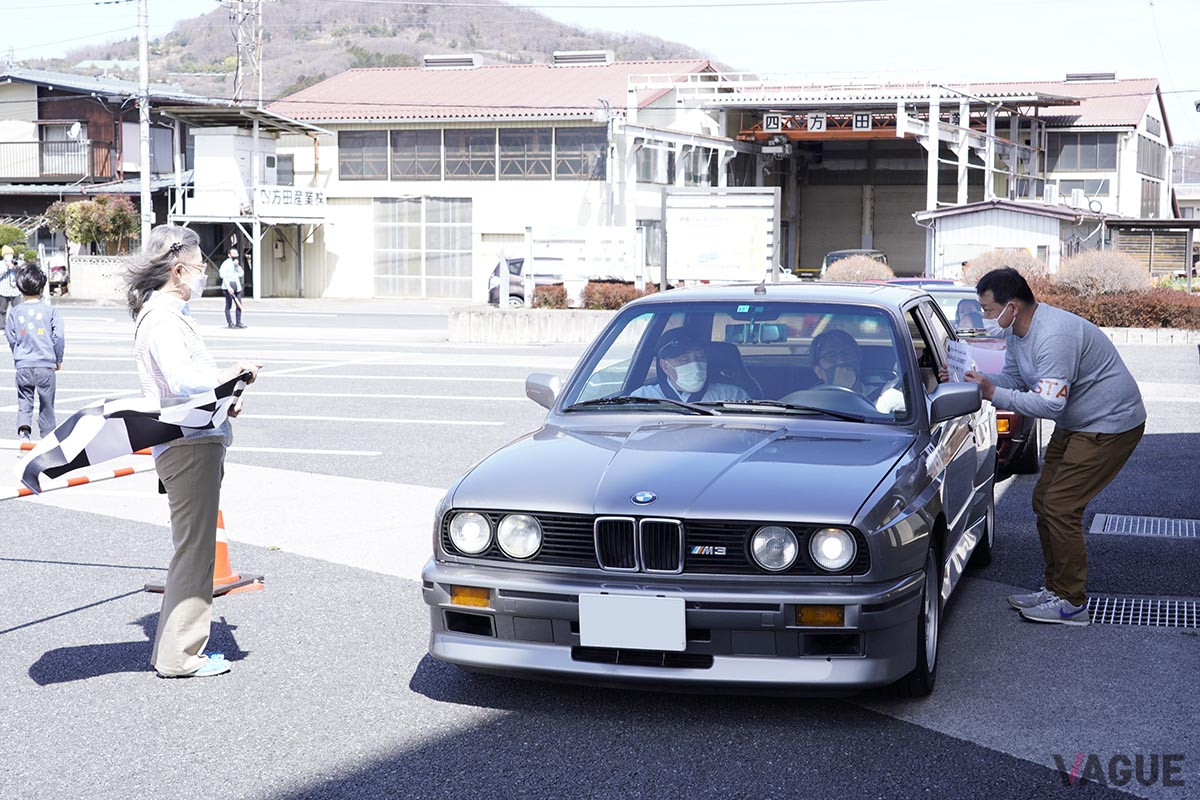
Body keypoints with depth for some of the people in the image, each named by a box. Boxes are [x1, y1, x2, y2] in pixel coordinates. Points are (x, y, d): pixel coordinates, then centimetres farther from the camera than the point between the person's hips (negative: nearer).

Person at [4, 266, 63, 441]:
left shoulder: (15, 312, 1)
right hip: (46, 364, -1)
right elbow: (59, 336, -6)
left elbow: (11, 339, 5)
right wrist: (58, 360, 7)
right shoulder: (50, 310, -6)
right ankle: (48, 438, 14)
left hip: (23, 366, 1)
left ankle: (23, 430, -15)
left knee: (24, 402, 8)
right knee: (46, 404, 9)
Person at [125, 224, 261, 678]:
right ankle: (179, 656, 1)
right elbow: (183, 381, -24)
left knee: (191, 549, 16)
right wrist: (231, 375, -10)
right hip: (190, 447, -11)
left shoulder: (168, 314, 20)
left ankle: (173, 648, 24)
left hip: (194, 444, 11)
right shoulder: (162, 318, -13)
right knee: (194, 550, -5)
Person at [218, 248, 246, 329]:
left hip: (237, 287, 7)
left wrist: (237, 265, -3)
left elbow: (241, 274, 9)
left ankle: (239, 322, 5)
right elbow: (223, 276, -10)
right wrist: (228, 287, -18)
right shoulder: (226, 264, -2)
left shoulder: (236, 264, 21)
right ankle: (229, 323, -3)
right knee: (228, 305, -4)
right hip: (228, 287, -7)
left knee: (239, 305, 1)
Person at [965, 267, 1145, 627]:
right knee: (1044, 500, 12)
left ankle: (1071, 603, -3)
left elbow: (1050, 404, -34)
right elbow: (1014, 378, 10)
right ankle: (1056, 587, 23)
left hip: (1110, 425, -11)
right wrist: (978, 380, -7)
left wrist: (994, 394, -30)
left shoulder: (1054, 337, -31)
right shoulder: (1016, 332, 1)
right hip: (1074, 425, 11)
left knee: (1060, 507, -12)